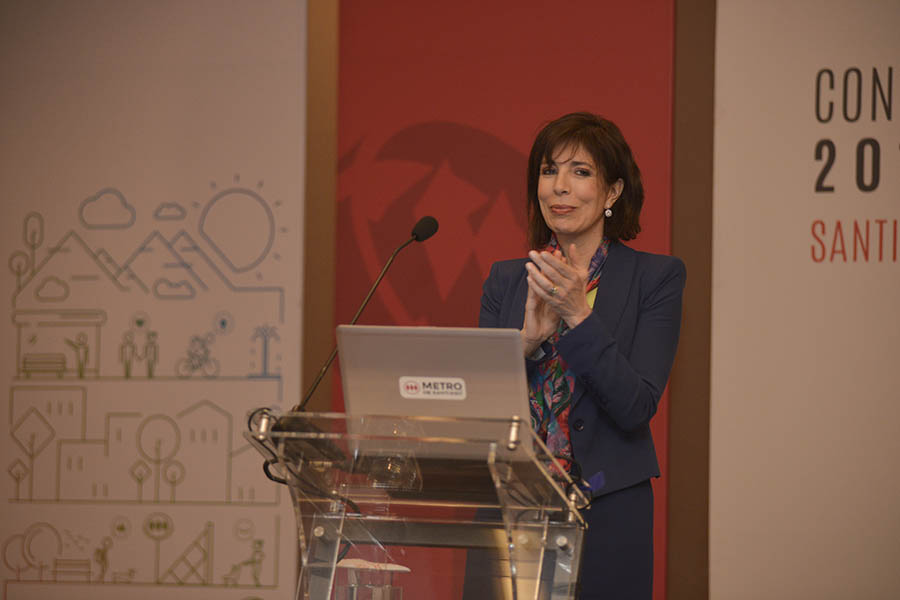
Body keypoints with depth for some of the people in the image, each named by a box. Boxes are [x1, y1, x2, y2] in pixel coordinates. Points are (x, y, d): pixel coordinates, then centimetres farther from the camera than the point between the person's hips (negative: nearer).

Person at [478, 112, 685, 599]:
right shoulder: (506, 280, 9)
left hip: (607, 517, -3)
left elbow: (637, 408, -11)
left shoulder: (656, 278, -2)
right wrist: (528, 339, -15)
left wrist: (578, 316, -20)